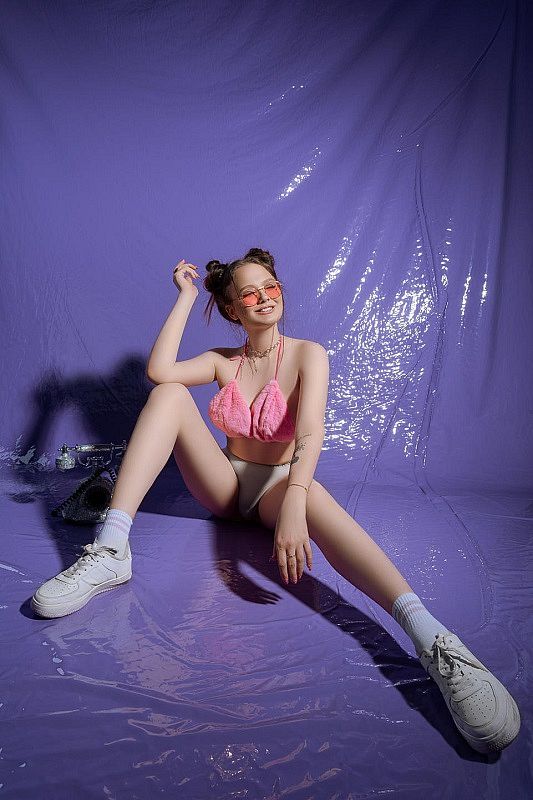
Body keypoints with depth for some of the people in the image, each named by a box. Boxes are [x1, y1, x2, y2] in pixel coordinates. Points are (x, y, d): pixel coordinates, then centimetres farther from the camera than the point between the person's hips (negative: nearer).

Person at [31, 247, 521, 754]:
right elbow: (158, 370, -14)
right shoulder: (222, 362, 6)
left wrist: (292, 502, -42)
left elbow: (310, 433, -24)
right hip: (224, 486, 4)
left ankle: (432, 641, -57)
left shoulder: (307, 355, -6)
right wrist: (186, 295, -8)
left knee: (311, 493, -41)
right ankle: (111, 550, -32)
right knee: (170, 392, -18)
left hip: (278, 487, -3)